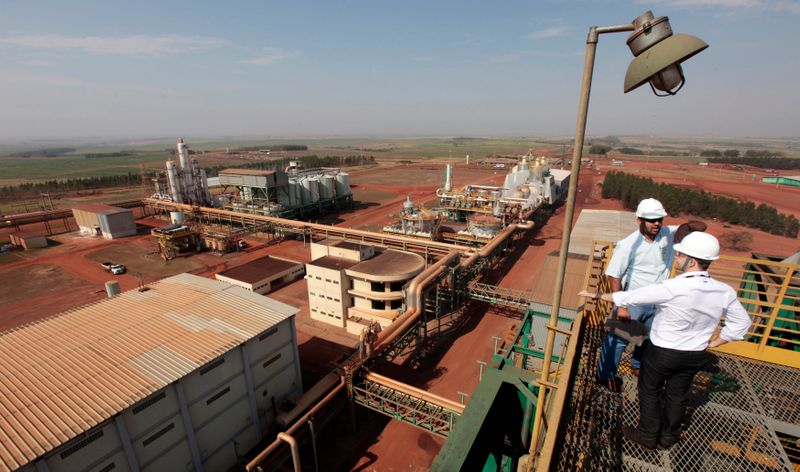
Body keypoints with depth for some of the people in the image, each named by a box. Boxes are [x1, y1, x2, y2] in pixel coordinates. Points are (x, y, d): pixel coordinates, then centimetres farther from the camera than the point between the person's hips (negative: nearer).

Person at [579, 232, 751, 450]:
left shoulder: (671, 288, -30)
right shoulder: (725, 292, -13)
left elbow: (629, 297, -23)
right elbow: (741, 323, 1)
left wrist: (596, 295, -11)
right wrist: (712, 343, 9)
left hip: (661, 352, -5)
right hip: (693, 356, 5)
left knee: (650, 392, 17)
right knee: (677, 395, 23)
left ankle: (648, 435, 34)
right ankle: (668, 436, 42)